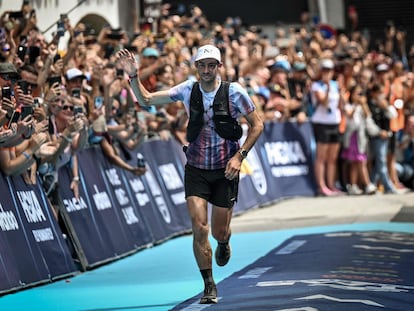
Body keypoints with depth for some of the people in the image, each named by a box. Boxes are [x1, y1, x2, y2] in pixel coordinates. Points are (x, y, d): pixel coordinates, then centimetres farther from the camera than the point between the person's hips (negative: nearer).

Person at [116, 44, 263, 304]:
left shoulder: (234, 92, -10)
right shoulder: (187, 90, -3)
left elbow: (257, 125, -3)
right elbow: (146, 100, 3)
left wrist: (239, 156, -13)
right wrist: (134, 76, -13)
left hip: (225, 170, -1)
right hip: (196, 169, 1)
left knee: (219, 232, 6)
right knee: (199, 228, -11)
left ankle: (224, 242, 46)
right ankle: (209, 286, 2)